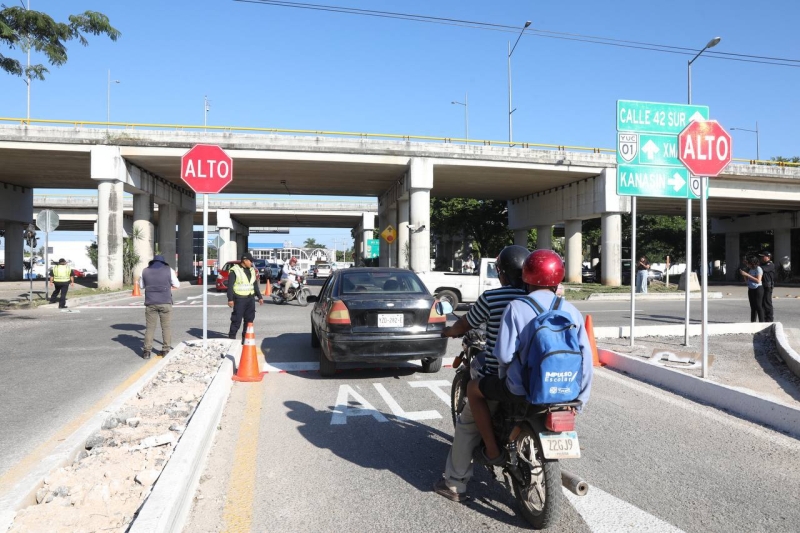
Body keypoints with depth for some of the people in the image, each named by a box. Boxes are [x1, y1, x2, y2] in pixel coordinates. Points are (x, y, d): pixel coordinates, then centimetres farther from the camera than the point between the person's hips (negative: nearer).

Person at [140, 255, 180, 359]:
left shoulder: (145, 271, 7)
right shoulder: (169, 270, 1)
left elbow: (141, 286, 17)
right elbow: (177, 285, 8)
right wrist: (175, 277, 26)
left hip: (150, 303, 2)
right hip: (165, 302, -2)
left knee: (150, 327, 8)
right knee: (166, 327, 6)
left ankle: (147, 351, 5)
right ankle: (165, 350, 5)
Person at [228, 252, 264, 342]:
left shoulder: (252, 270, 14)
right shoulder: (235, 270, -7)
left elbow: (255, 285, 21)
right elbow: (230, 286, -9)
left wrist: (259, 297, 17)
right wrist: (230, 299, -15)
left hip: (250, 298, 7)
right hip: (239, 299, -7)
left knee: (249, 319, 9)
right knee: (237, 320, -6)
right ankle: (231, 338, 3)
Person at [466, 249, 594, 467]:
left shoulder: (516, 307, -12)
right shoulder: (570, 310, -1)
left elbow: (504, 354, -18)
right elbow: (586, 356, -2)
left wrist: (505, 376, 5)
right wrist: (580, 398, 10)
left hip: (523, 388, -4)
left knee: (473, 388, 18)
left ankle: (492, 451, 17)